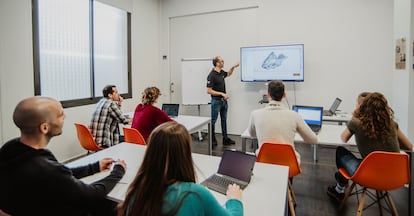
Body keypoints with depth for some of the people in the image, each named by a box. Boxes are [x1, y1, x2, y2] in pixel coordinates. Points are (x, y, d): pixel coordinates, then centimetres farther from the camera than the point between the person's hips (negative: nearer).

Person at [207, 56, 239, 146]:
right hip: (216, 101, -8)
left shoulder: (221, 72, 5)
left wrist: (233, 67, 11)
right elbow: (209, 91, -21)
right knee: (213, 121, 4)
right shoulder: (212, 75, -19)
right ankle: (212, 139, 17)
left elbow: (228, 74, 29)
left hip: (224, 100, 9)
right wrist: (222, 94, -22)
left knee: (224, 120, 14)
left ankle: (225, 139, 23)